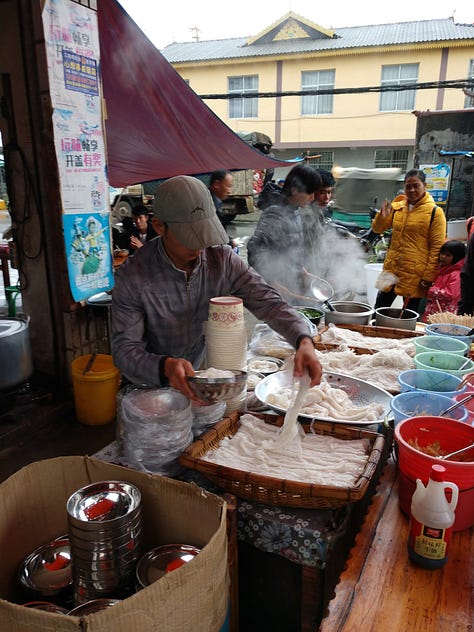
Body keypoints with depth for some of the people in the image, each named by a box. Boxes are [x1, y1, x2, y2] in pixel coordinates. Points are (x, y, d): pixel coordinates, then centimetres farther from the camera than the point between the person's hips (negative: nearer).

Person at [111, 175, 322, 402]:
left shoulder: (223, 259, -7)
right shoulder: (133, 276, -17)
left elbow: (266, 300, -12)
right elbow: (125, 349, -18)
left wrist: (303, 340, -31)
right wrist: (165, 366, -39)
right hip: (155, 389, -2)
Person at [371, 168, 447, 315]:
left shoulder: (435, 212, -6)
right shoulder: (397, 207, 8)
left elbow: (437, 248, -8)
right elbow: (377, 229, 13)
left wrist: (428, 277, -12)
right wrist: (382, 216, -9)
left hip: (415, 275, -5)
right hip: (392, 269, 5)